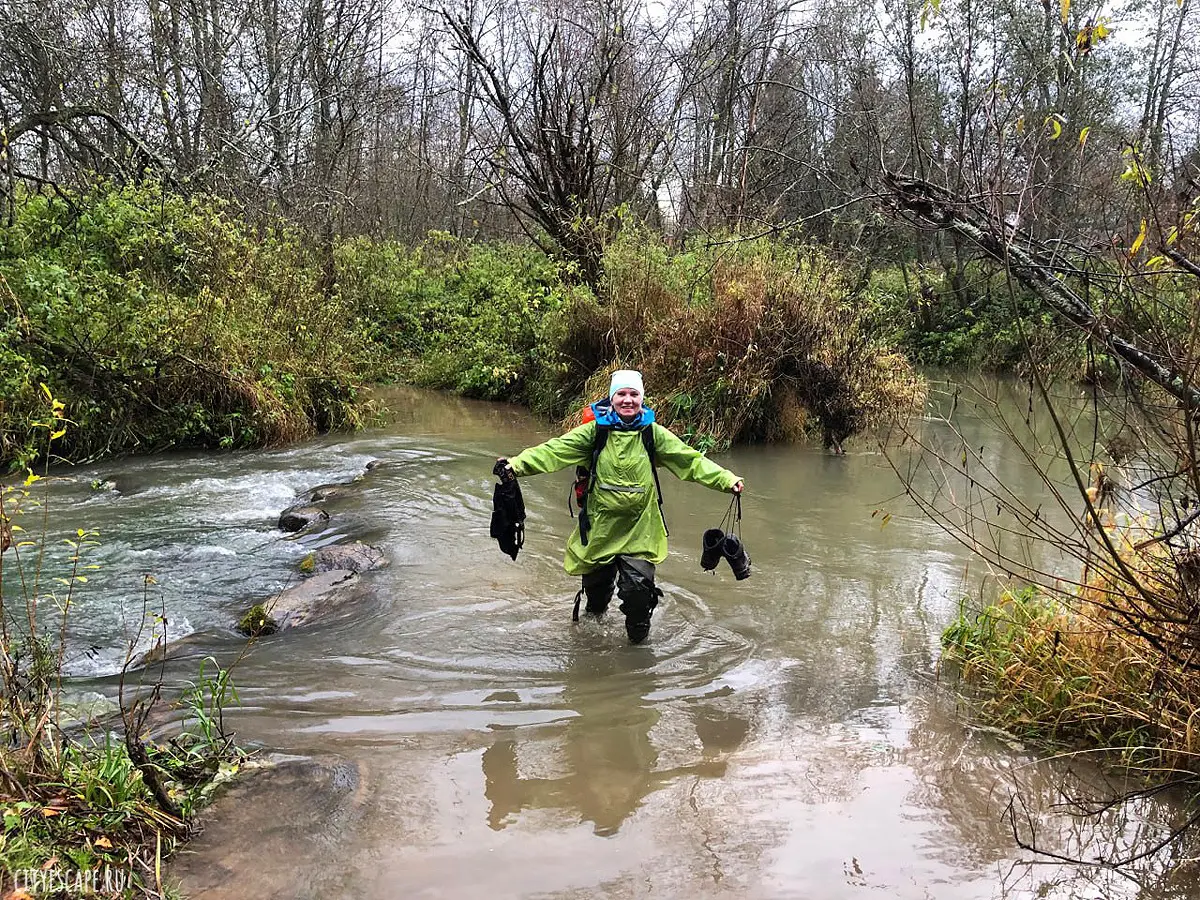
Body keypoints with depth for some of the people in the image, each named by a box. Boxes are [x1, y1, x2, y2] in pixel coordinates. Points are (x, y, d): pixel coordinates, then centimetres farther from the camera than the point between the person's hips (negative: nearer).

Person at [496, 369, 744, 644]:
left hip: (640, 529, -1)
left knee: (637, 588, -12)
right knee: (596, 582, 16)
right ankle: (594, 616, 51)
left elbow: (691, 460, -2)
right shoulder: (595, 430, -3)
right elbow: (554, 451, -11)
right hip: (600, 525, 1)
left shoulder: (653, 433, 0)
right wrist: (517, 464, -25)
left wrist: (727, 479, -12)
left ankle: (638, 636, 18)